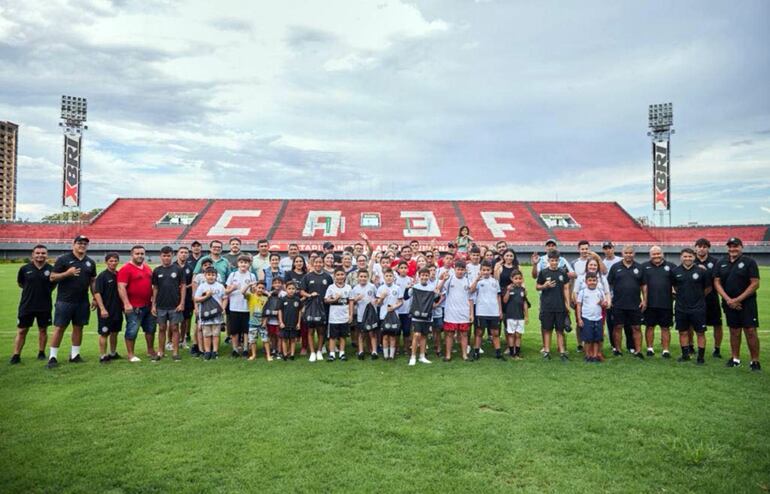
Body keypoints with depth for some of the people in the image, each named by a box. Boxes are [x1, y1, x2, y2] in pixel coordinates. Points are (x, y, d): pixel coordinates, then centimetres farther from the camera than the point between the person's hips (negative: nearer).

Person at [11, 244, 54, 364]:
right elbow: (20, 283, 11)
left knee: (43, 330, 10)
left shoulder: (51, 269, -5)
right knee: (21, 331, 4)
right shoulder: (25, 268, -4)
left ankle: (41, 353, 23)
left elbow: (54, 284, 9)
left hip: (44, 306, 0)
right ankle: (16, 356, 12)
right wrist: (31, 290, 8)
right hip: (26, 305, 0)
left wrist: (45, 291, 3)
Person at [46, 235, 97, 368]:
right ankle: (52, 356, 6)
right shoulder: (63, 259, -2)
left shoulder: (90, 262, 11)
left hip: (83, 302, 4)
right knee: (59, 328, -2)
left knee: (78, 327, 9)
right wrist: (67, 273, -21)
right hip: (64, 301, -4)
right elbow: (52, 277, -4)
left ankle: (75, 354, 19)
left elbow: (93, 281, 15)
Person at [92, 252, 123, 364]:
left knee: (115, 332, 15)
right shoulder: (102, 276, -9)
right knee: (104, 333, 1)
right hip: (106, 311, -6)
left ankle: (113, 353, 27)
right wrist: (102, 308, -20)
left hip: (117, 310, 6)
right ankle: (103, 356, 9)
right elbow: (97, 293, -13)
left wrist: (123, 305, 12)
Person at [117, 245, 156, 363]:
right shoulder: (126, 269, -10)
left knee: (150, 329, 15)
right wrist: (126, 303, -23)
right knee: (132, 330, 0)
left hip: (148, 306, 7)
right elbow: (121, 288, -16)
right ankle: (130, 354, 10)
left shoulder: (148, 268, 13)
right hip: (133, 307, -7)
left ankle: (151, 351, 30)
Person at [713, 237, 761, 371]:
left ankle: (755, 361, 3)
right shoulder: (721, 263, 8)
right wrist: (728, 299, -7)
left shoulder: (749, 262, -4)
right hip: (729, 303, 4)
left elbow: (755, 284, -9)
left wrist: (738, 299, -14)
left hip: (747, 302, -3)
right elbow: (717, 282, 5)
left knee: (750, 331, -6)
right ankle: (735, 359, 20)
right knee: (734, 331, 10)